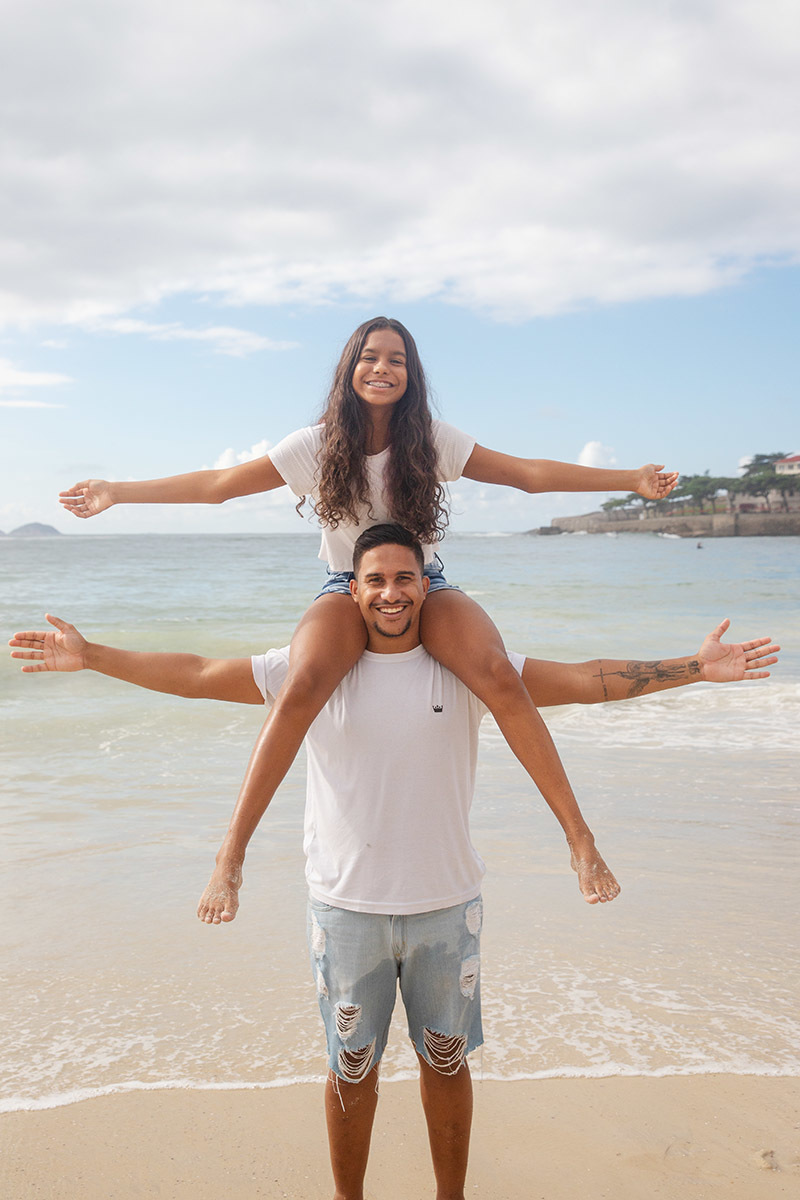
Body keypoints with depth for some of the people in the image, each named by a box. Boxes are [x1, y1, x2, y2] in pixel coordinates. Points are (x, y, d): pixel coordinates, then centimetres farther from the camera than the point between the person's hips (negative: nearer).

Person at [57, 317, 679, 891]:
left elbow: (529, 473, -2)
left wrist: (632, 479, -5)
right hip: (347, 591, 0)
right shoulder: (316, 446, -3)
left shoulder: (434, 441, -4)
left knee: (500, 675, -29)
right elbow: (217, 484, 2)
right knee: (302, 688, -33)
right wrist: (117, 492, -1)